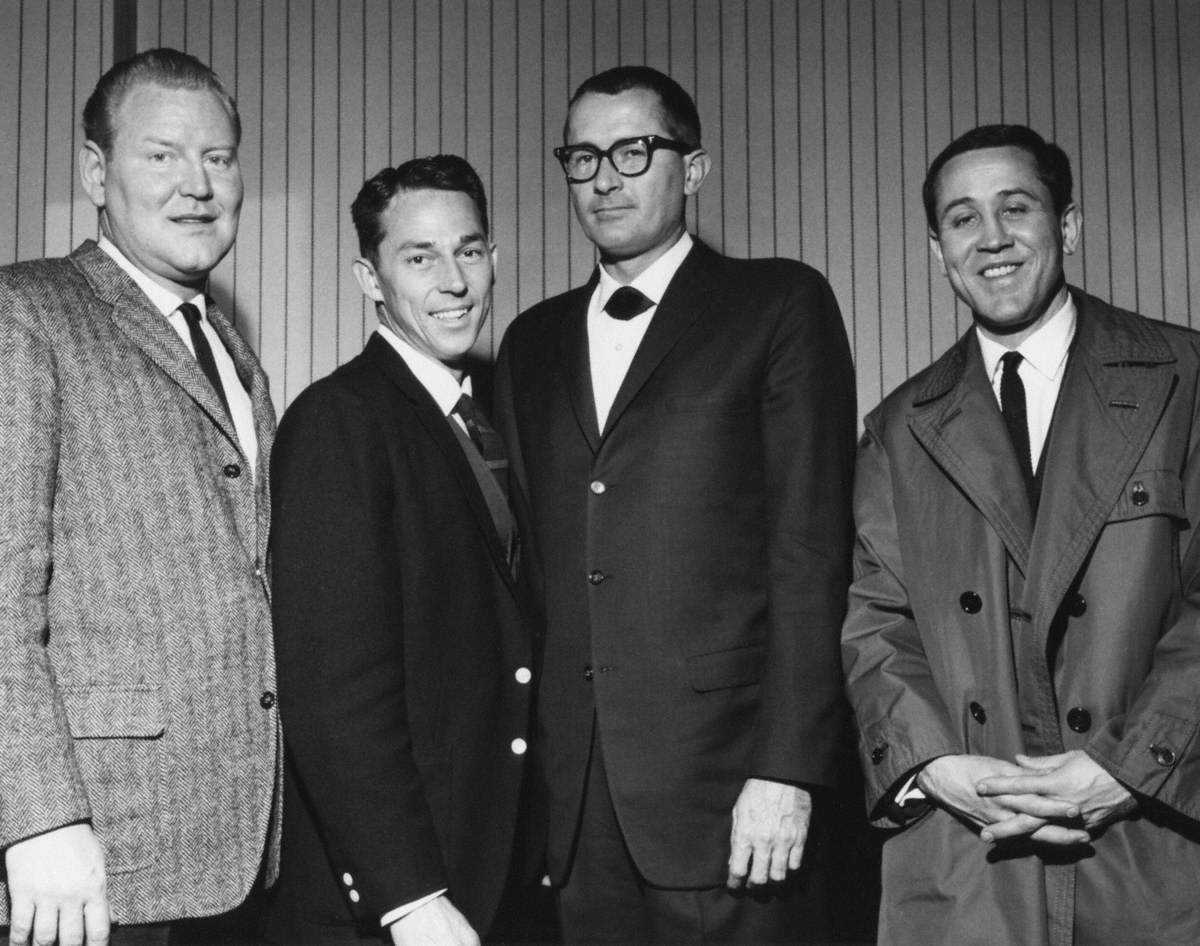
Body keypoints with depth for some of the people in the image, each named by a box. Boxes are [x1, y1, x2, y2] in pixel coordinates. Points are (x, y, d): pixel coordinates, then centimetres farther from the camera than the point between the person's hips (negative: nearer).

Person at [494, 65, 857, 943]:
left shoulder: (780, 305, 1)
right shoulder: (534, 341, 15)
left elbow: (811, 546, -6)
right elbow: (529, 557, 12)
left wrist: (787, 769, -12)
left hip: (723, 777, -4)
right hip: (573, 795, 4)